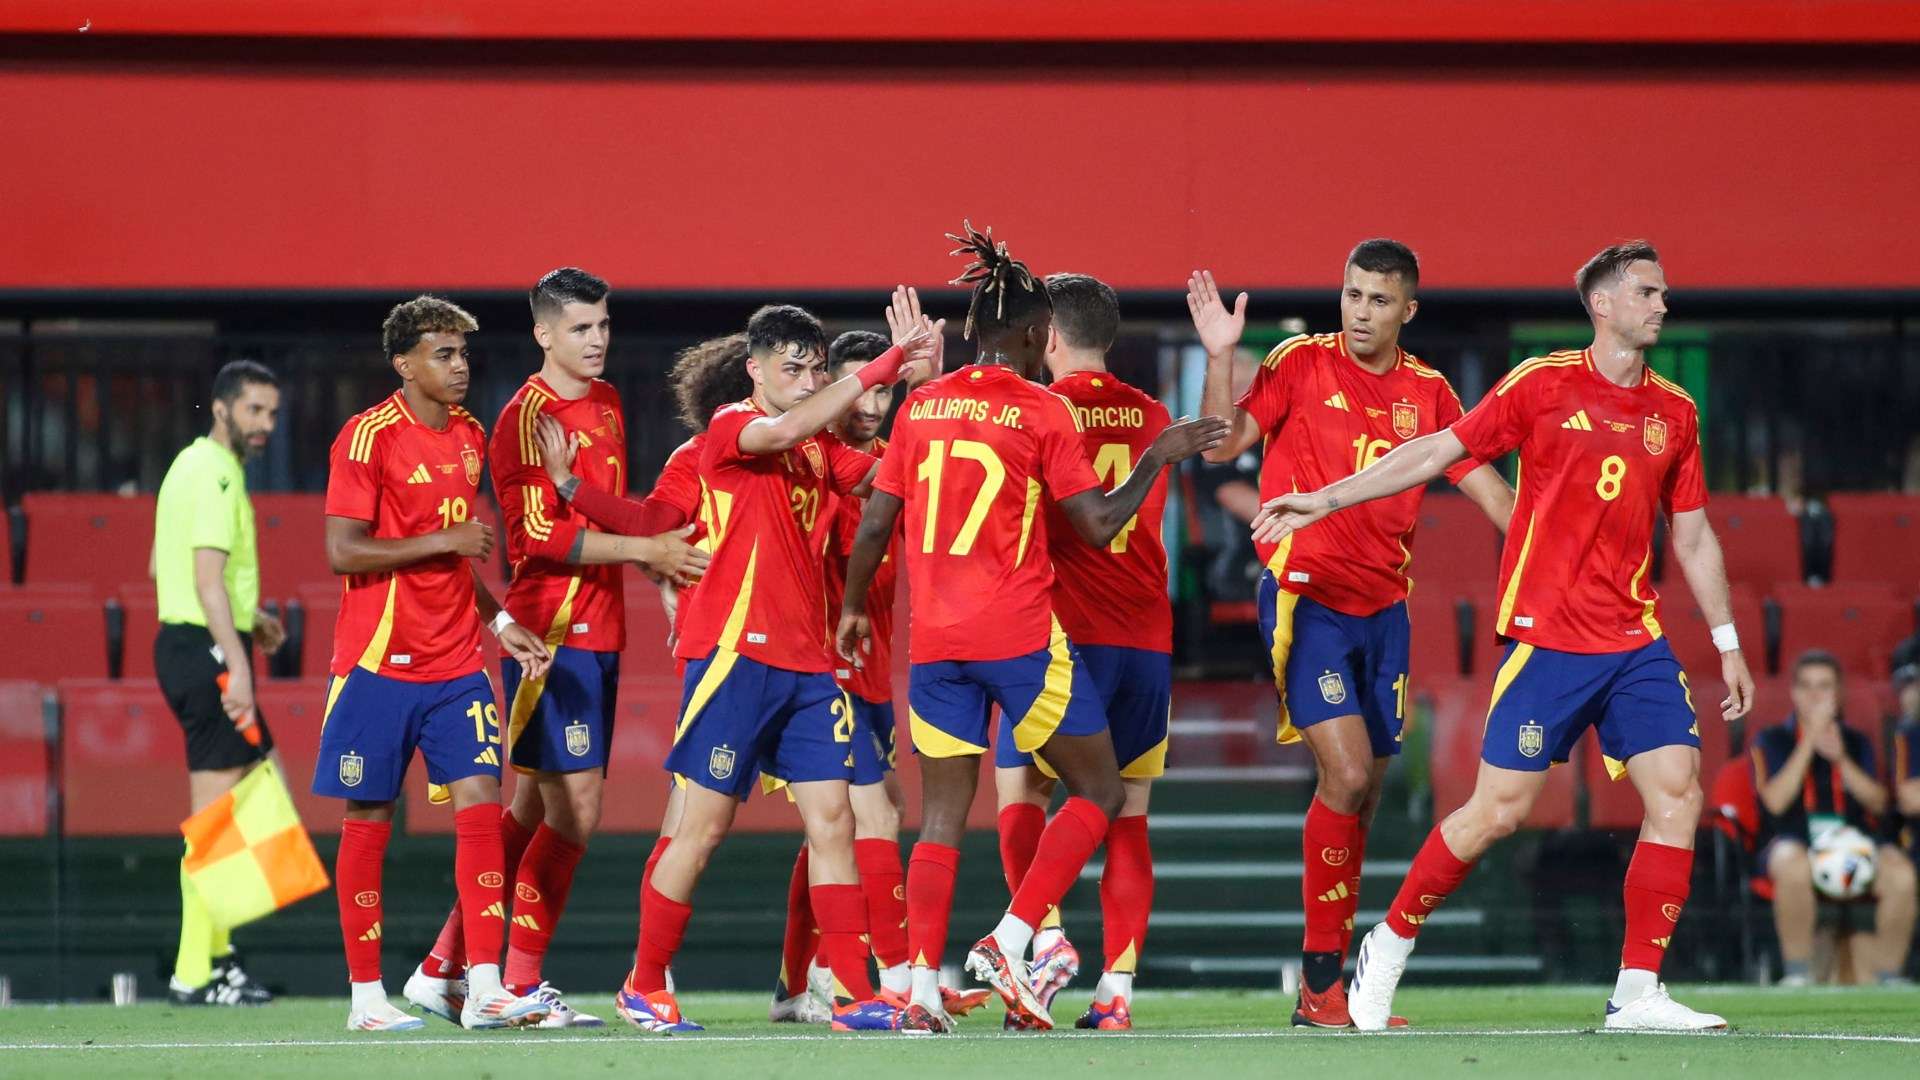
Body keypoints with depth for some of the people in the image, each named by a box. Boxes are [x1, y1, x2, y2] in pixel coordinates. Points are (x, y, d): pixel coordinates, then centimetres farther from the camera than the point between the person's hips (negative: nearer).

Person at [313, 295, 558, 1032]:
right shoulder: (369, 437, -10)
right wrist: (444, 539, -17)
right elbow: (342, 551, -16)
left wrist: (500, 622, 15)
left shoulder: (469, 437, 12)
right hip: (378, 660, -6)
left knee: (481, 802, -6)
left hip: (455, 664, 6)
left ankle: (485, 989, -7)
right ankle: (366, 996, 8)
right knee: (369, 820, 1)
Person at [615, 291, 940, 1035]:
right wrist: (884, 366, -27)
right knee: (704, 827, -2)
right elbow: (787, 428, -26)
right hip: (736, 652, -7)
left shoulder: (821, 448, 15)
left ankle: (853, 995, 0)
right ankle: (643, 988, 10)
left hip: (807, 662, 7)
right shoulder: (732, 429, -6)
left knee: (832, 819, 0)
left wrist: (918, 383, -5)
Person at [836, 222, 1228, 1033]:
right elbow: (1099, 526, -5)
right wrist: (1159, 459, 5)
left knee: (941, 817, 8)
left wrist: (853, 608, 21)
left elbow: (875, 524, 8)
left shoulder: (921, 406, 7)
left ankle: (921, 991, -3)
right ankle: (1009, 943, -5)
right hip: (1021, 634, -5)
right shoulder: (1043, 413, -5)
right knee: (1098, 791, 9)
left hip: (935, 639, 5)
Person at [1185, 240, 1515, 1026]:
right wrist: (1221, 358, -21)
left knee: (1364, 795, 5)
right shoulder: (1303, 363, -3)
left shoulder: (1427, 391, 8)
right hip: (1305, 598, -5)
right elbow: (1223, 444, -8)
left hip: (1382, 607, 5)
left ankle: (1328, 980, 14)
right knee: (1346, 772, -17)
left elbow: (1482, 482, 12)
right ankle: (1320, 983, -11)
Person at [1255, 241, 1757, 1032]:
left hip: (1636, 643, 5)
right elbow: (1437, 452, 0)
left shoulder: (1674, 412, 11)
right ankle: (1390, 946, 14)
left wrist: (1728, 644, 17)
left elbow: (1693, 537, 18)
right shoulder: (1544, 385, -2)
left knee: (1678, 791, -9)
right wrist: (1325, 499, -4)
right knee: (1498, 810, -6)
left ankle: (1637, 994, -4)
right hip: (1547, 634, -4)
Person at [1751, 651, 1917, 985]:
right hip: (1792, 842, -2)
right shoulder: (1771, 741, 10)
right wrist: (1810, 741, -9)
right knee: (1795, 868, -41)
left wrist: (1839, 759, -10)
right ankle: (1798, 974, -27)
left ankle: (1887, 978, -18)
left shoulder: (1857, 742, 19)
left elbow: (1879, 803, 4)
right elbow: (1776, 802, -8)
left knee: (1900, 875, -31)